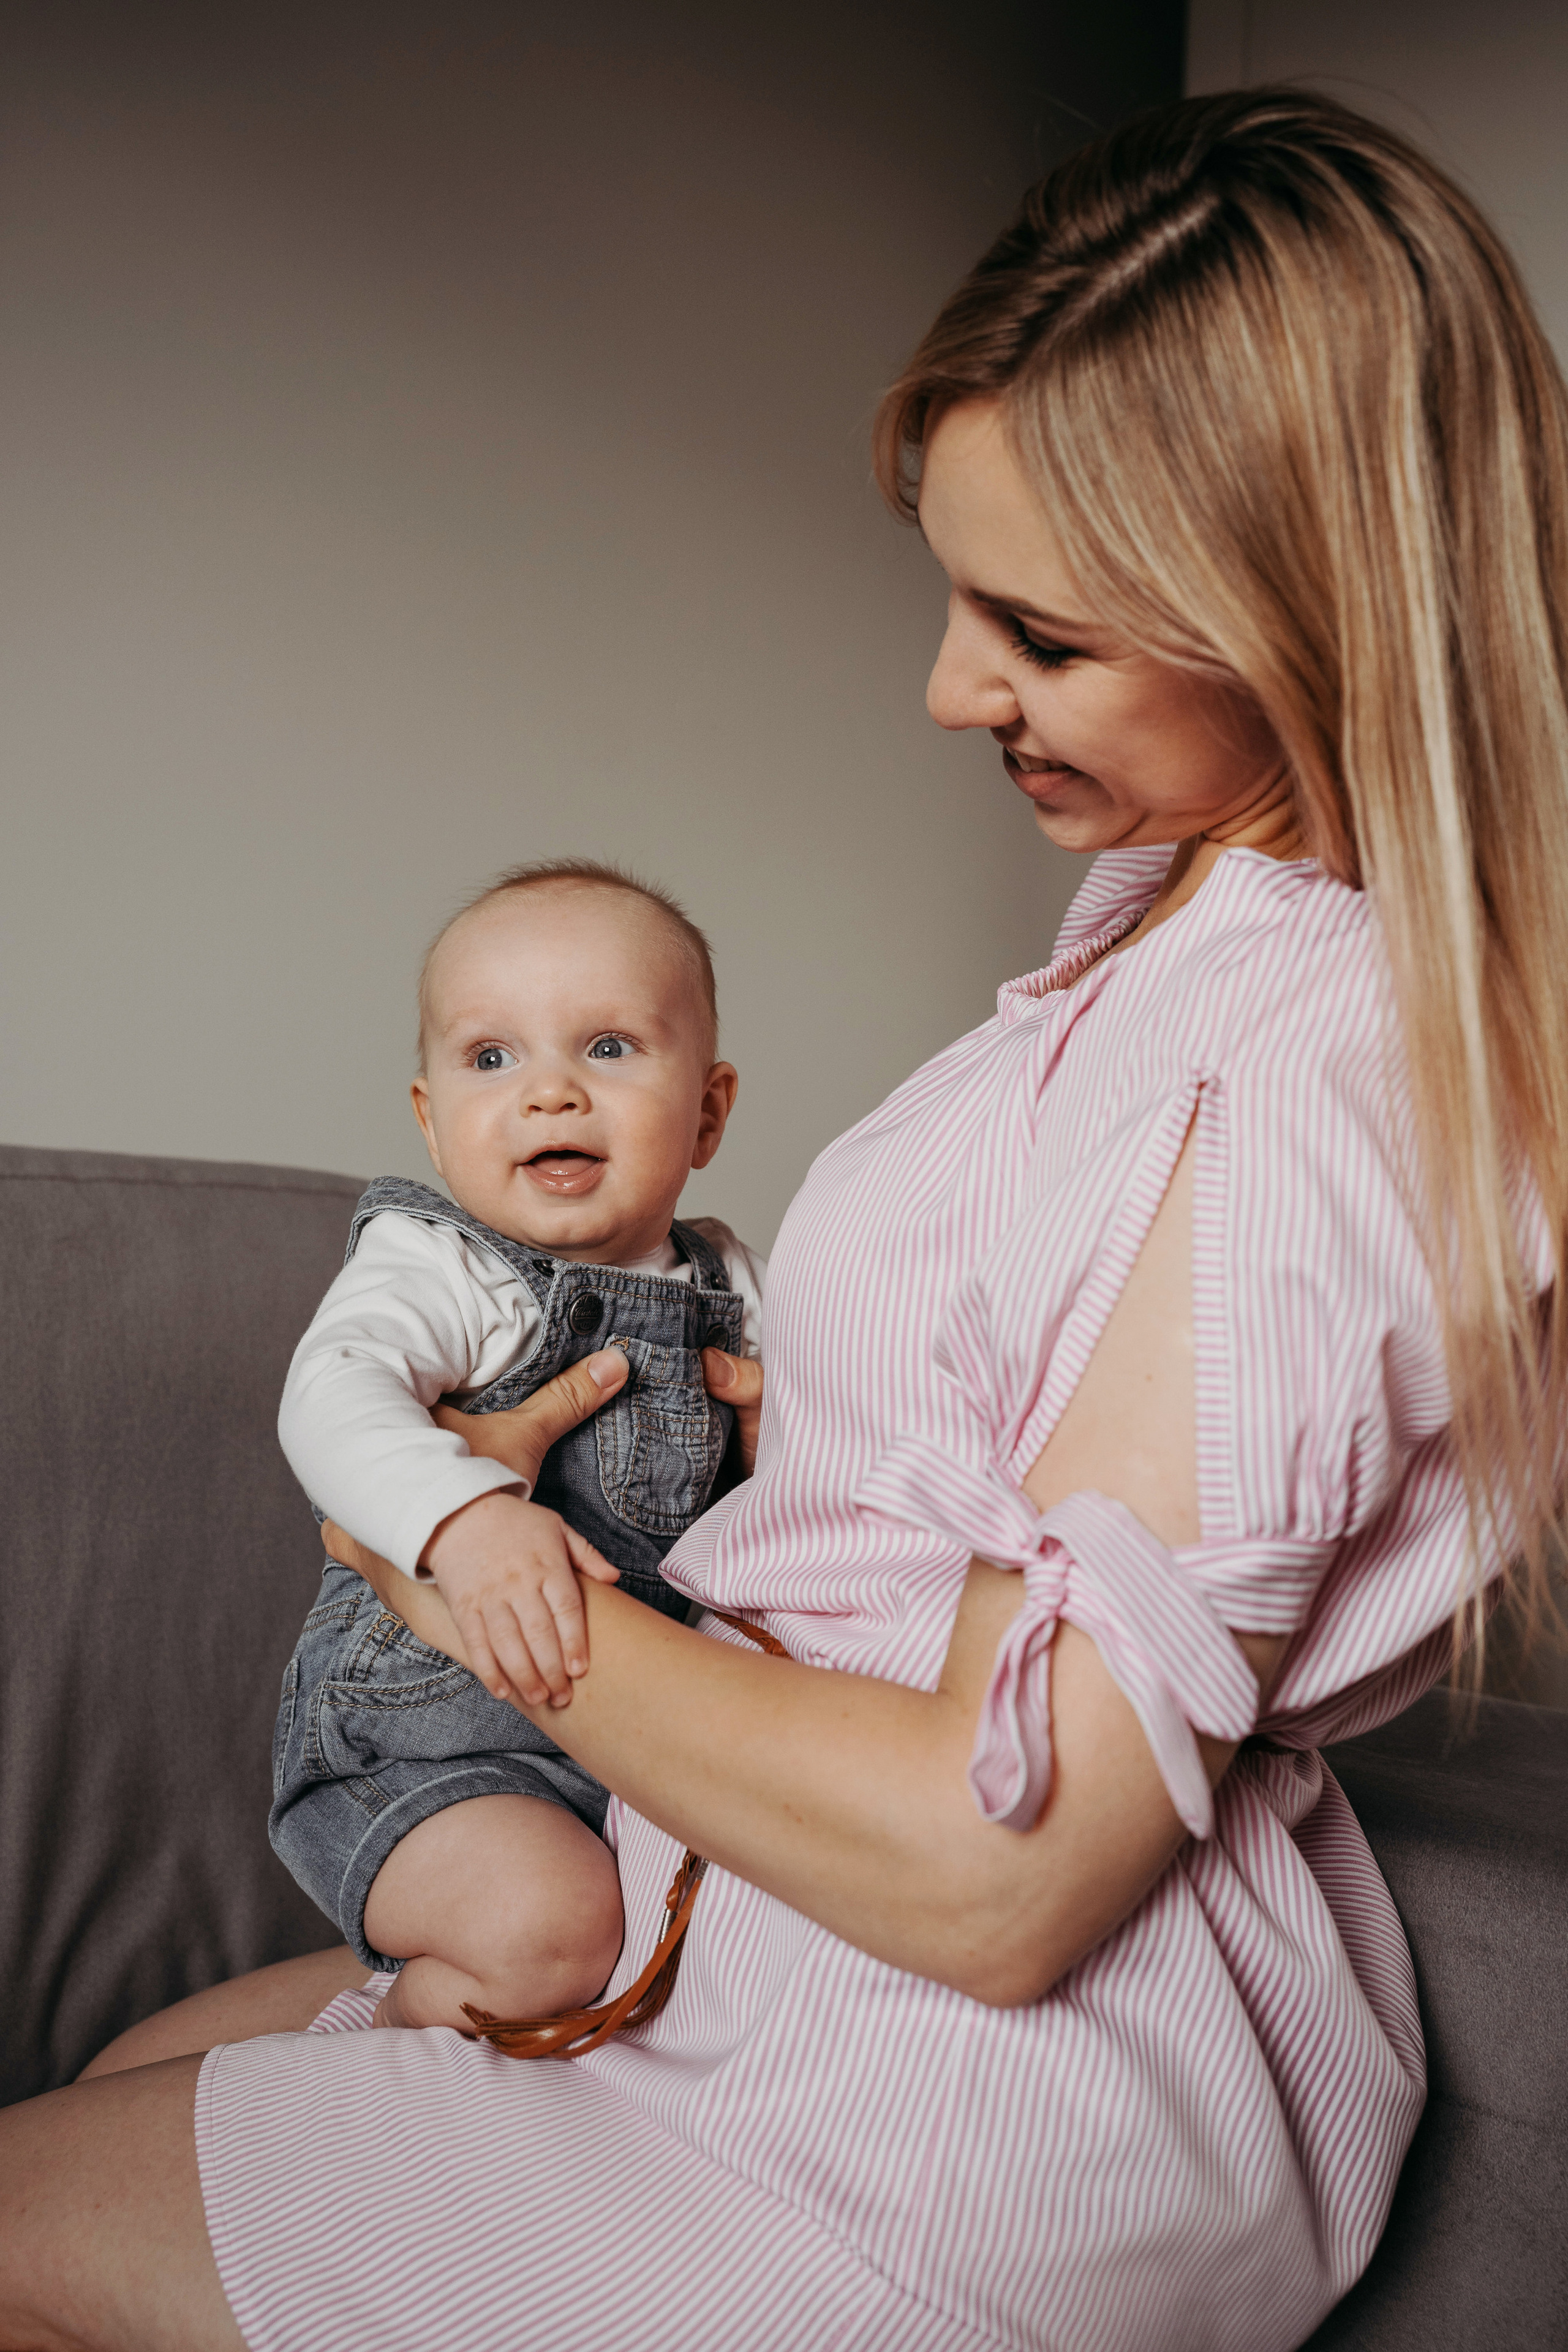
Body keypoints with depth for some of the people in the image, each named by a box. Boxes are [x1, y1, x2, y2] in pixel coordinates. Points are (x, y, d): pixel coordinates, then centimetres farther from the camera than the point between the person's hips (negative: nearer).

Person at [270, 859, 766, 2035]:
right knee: (553, 1921, -28)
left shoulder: (731, 1284, 7)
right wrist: (467, 1519, -48)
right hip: (420, 1743, -6)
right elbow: (336, 1394, -30)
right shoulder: (435, 1265, -12)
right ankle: (409, 2024, 4)